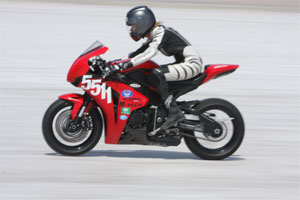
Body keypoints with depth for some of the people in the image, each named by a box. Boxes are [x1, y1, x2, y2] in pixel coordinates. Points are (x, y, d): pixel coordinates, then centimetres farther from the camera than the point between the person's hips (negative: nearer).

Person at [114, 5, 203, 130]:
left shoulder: (161, 33, -15)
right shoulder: (153, 36, 14)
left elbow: (150, 52, -30)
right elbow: (139, 52, 20)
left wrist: (129, 63, -37)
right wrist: (120, 61, 10)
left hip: (192, 63, -10)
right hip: (184, 63, 10)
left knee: (156, 75, -26)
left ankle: (174, 112, -26)